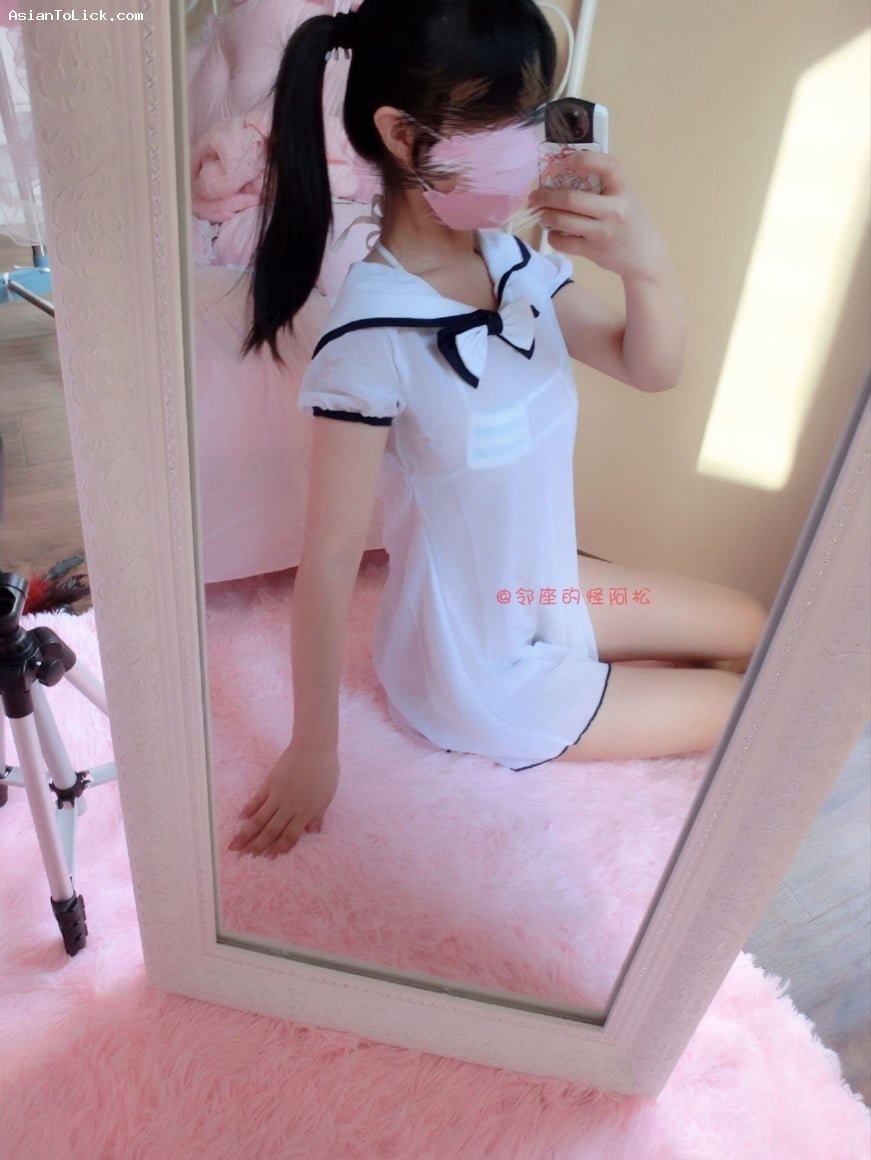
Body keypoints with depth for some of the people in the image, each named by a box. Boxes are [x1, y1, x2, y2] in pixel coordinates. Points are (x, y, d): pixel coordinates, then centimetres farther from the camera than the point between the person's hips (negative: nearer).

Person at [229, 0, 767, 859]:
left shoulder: (514, 260, -10)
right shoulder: (373, 339, -31)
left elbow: (651, 370, -2)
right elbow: (328, 560, -26)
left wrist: (647, 265, -24)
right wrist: (313, 752, -17)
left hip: (543, 591, 7)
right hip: (475, 673, -7)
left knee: (751, 628, 22)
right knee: (757, 711, 11)